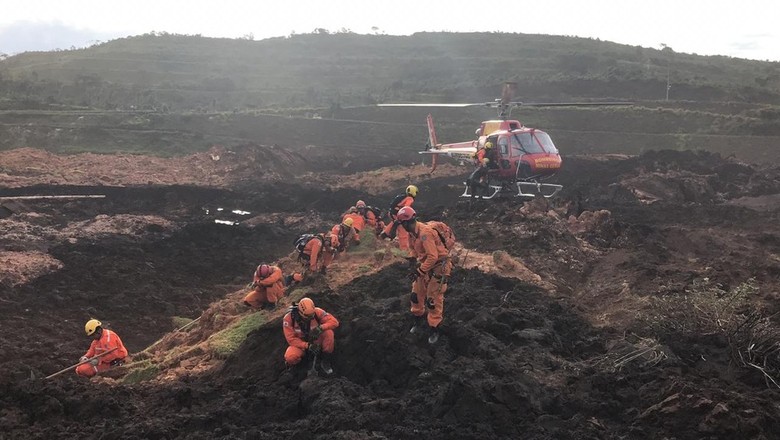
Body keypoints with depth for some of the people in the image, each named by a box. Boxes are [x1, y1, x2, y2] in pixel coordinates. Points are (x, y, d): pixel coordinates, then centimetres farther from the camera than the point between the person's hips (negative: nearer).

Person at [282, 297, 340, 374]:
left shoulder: (316, 312, -21)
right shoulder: (289, 318, -24)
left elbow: (334, 322, -24)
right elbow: (291, 339, -21)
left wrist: (321, 328, -42)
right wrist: (308, 346, -34)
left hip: (316, 341, 2)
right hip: (300, 344, -2)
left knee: (329, 333, -29)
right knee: (290, 357, -35)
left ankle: (325, 361, -10)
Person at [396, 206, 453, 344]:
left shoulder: (425, 233, -30)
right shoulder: (412, 232, -2)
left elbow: (433, 257, -33)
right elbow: (413, 248, 16)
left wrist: (419, 271, -26)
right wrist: (413, 262, 0)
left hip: (438, 267, -9)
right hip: (425, 265, 9)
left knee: (433, 300, -2)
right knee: (416, 295, 15)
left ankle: (434, 330, 13)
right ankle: (418, 323, 34)